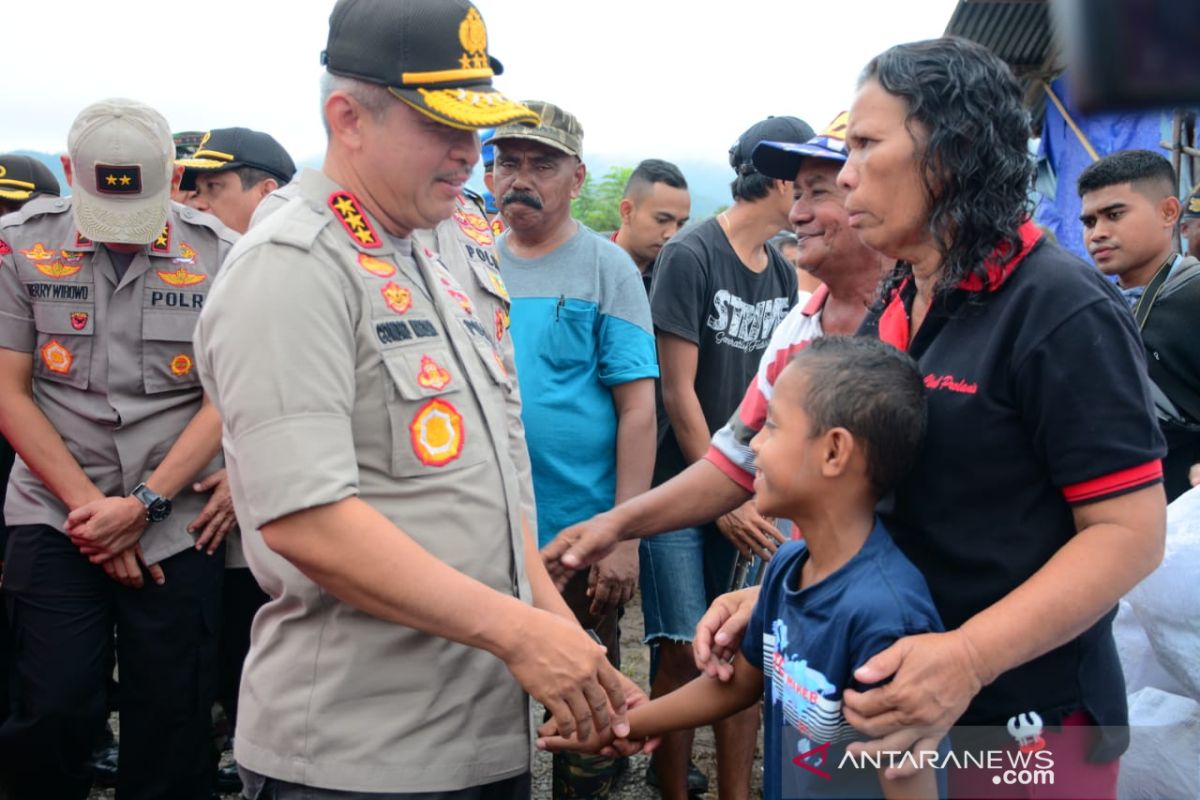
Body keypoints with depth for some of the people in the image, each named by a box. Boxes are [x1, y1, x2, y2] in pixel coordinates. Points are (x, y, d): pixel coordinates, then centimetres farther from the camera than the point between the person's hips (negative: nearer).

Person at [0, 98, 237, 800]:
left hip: (179, 522, 0)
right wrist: (88, 503, -8)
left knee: (170, 722, 5)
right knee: (56, 711, -4)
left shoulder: (220, 255, -1)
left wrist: (144, 503, -11)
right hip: (58, 515, 0)